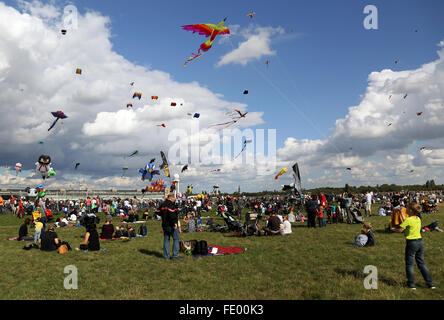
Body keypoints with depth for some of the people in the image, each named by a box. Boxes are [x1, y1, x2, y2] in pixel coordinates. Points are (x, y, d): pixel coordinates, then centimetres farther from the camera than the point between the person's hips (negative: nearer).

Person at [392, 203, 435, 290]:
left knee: (409, 264, 5)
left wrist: (393, 229, 4)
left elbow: (400, 230, -14)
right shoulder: (418, 219, 7)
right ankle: (430, 283, 18)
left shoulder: (408, 220, -16)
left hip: (411, 243, -7)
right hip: (420, 241, 7)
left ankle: (411, 285, 10)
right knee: (421, 263, 16)